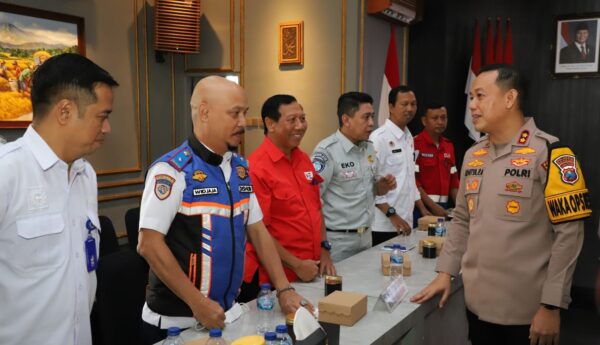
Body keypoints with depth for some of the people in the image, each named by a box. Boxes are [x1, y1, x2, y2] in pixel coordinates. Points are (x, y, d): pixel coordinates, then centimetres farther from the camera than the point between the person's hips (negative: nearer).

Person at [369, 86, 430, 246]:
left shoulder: (409, 137, 12)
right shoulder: (379, 138, -14)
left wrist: (422, 209, 16)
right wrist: (391, 214, -19)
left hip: (405, 222, 8)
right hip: (384, 225, -8)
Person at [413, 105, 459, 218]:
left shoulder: (449, 146, 13)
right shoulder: (415, 144, -9)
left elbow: (453, 180, 15)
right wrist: (432, 205, -16)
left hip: (443, 207, 6)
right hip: (421, 206, -6)